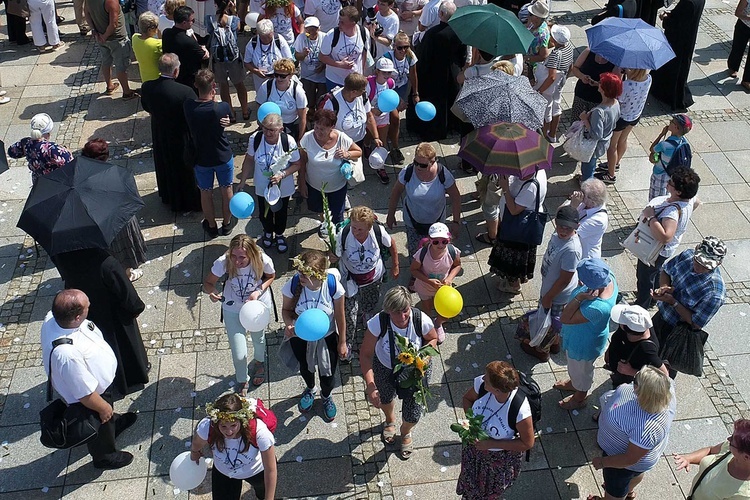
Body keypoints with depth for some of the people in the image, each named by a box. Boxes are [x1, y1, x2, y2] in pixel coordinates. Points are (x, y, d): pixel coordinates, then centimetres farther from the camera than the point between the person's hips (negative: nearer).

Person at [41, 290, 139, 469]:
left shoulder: (53, 317, -25)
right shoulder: (67, 354, -48)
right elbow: (86, 394, -32)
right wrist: (103, 408, -13)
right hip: (91, 397, -6)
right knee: (101, 429, 26)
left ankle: (114, 422, 68)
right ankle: (104, 457, 54)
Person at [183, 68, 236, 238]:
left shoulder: (188, 106, -21)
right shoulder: (222, 108, -27)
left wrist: (209, 98, -15)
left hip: (201, 159, 1)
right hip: (223, 157, -1)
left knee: (206, 193, 22)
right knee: (226, 190, 23)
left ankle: (211, 226, 40)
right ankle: (227, 223, 41)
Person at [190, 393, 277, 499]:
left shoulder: (259, 431, -45)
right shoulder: (206, 427, -38)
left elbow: (270, 470, -32)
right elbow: (196, 445, -10)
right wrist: (194, 453, 11)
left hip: (257, 472, -1)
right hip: (223, 472, 1)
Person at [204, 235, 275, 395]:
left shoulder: (263, 261, -32)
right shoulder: (223, 262, -33)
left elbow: (271, 276, -9)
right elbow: (207, 283, -19)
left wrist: (259, 291, -25)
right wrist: (212, 291, -42)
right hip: (233, 309, -1)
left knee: (258, 338, 30)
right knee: (239, 355, 1)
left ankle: (259, 361, 67)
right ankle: (242, 382, 37)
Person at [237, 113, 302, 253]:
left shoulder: (289, 142, -28)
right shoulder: (254, 139, -23)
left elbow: (296, 164, -14)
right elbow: (249, 160, -6)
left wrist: (282, 175, -30)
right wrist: (243, 181, -1)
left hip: (283, 188, -1)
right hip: (262, 187, 1)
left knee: (281, 213, 23)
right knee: (264, 214, 23)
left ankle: (280, 235, 55)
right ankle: (268, 232, 58)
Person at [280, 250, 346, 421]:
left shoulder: (333, 285, -30)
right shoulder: (293, 285, -29)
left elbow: (340, 316, -15)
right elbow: (286, 309, -10)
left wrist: (342, 342, -5)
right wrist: (289, 323, -33)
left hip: (327, 337, -1)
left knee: (328, 374, 17)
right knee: (305, 368, 30)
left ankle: (326, 396, 56)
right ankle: (310, 390, 67)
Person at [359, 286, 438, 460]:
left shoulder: (422, 320, -32)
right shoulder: (378, 322, -34)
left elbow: (433, 339, -7)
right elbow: (366, 354, -26)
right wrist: (370, 386, -34)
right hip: (385, 368, 1)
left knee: (413, 413, 8)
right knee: (385, 398, 29)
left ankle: (406, 433, 49)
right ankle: (390, 422, 69)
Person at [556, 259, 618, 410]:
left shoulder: (597, 308, -47)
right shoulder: (607, 277, -24)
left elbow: (564, 318, -37)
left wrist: (579, 297, -44)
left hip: (584, 343, -7)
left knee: (581, 370, 24)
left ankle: (580, 397, 54)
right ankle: (574, 382, 64)